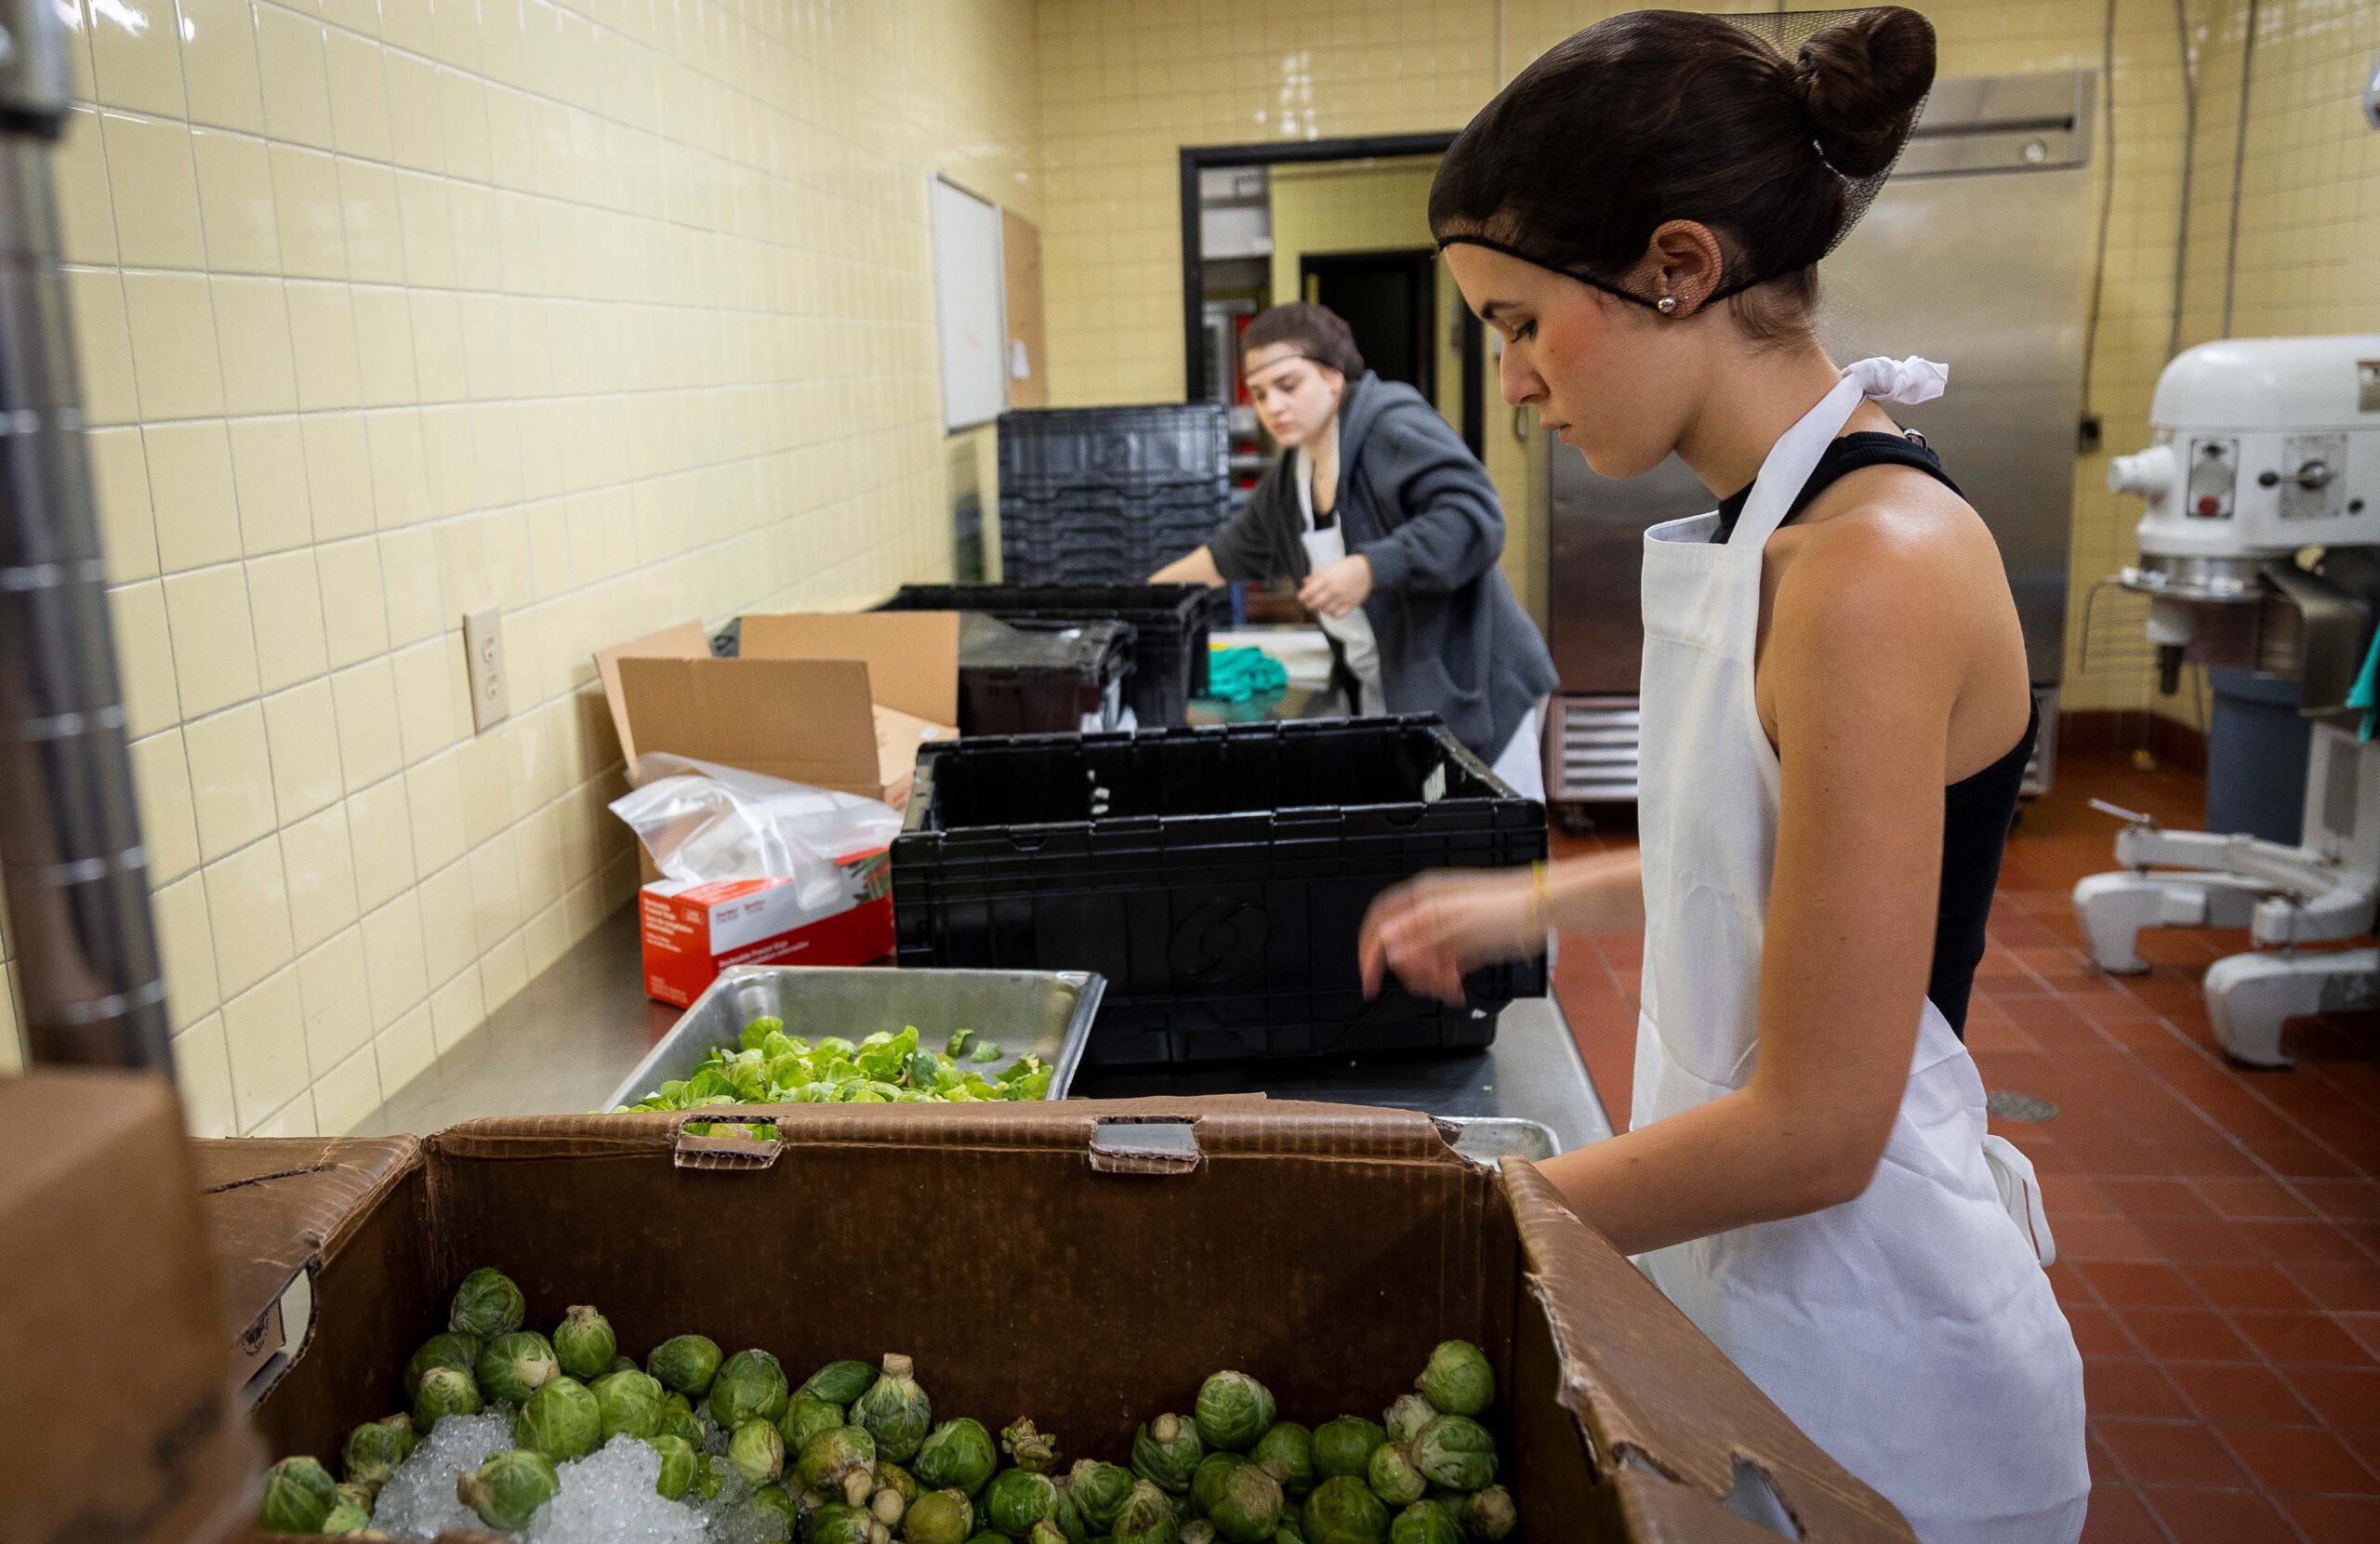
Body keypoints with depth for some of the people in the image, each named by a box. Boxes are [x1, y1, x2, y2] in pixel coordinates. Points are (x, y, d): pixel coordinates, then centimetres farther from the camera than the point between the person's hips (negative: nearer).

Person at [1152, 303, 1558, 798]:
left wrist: (1370, 569, -33)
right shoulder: (1289, 477, 12)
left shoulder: (1395, 427, -14)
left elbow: (1476, 518, -26)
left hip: (1468, 696, -7)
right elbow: (1233, 552, 27)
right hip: (1384, 700, 8)